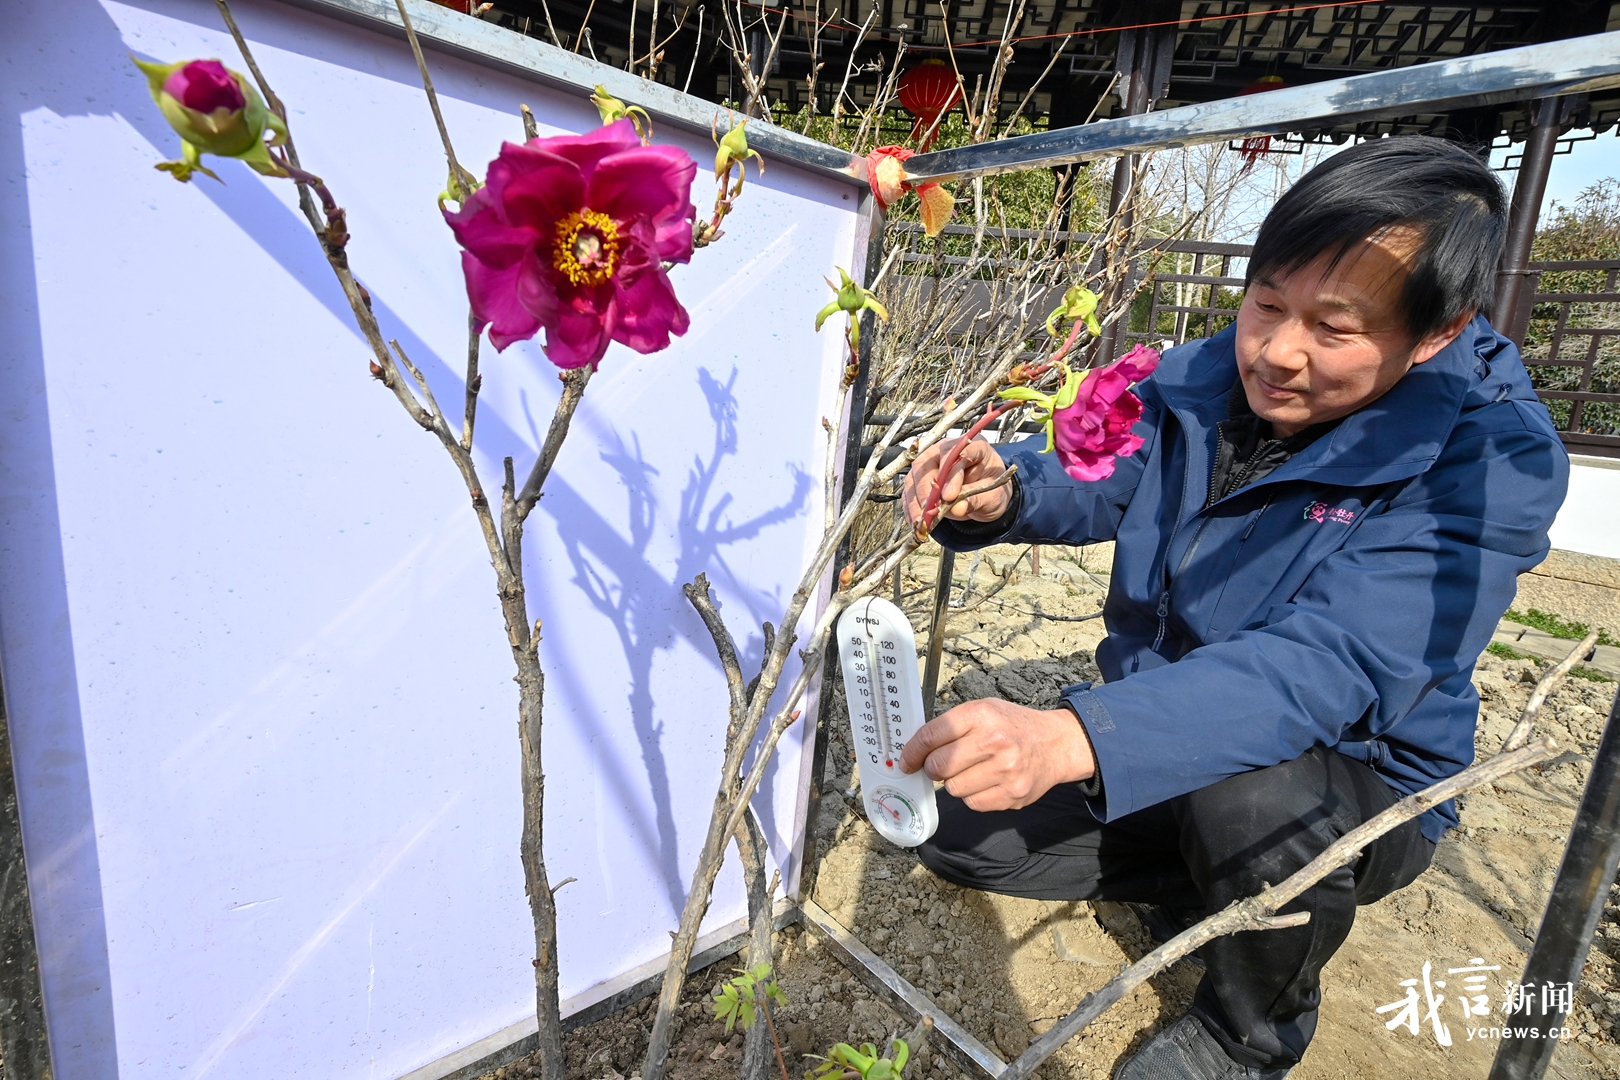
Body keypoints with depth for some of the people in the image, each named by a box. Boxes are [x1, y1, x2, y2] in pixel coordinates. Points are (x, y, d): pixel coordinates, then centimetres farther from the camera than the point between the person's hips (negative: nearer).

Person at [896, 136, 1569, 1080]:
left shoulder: (1490, 460, -25)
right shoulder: (1205, 380, -9)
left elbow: (1327, 665, -38)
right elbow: (1103, 481, 2)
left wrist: (1072, 739, -54)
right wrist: (1005, 492, -24)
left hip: (1356, 784, -4)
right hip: (1161, 750, 5)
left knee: (1249, 797, -39)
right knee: (960, 831, -3)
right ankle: (1204, 877, 17)